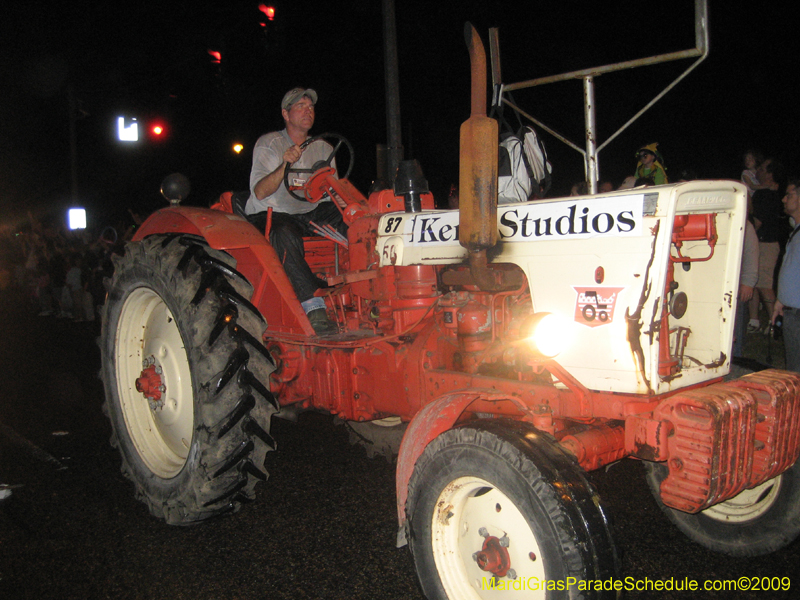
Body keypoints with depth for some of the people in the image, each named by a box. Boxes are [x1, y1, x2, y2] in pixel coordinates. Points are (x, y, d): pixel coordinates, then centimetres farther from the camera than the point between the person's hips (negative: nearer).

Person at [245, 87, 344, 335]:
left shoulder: (323, 148, 16)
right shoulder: (268, 144, 2)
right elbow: (259, 192, -11)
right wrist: (285, 165, -26)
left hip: (310, 214, 5)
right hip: (270, 215, -5)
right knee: (285, 235, -40)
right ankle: (314, 308, -47)